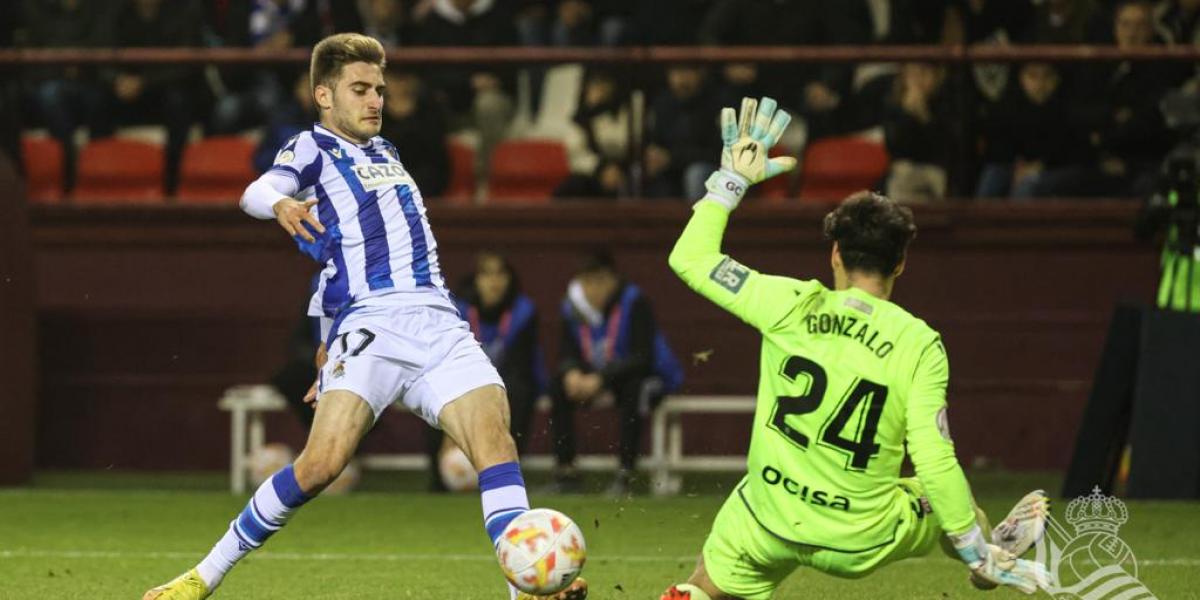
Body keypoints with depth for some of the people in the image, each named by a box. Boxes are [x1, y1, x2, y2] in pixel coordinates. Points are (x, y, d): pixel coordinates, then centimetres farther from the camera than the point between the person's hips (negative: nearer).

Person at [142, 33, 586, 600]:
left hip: (439, 325, 6)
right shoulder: (312, 148, 7)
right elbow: (259, 191, -14)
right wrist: (280, 203, -39)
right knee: (323, 461, -21)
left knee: (491, 428, -18)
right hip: (371, 323, -6)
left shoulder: (384, 152, 27)